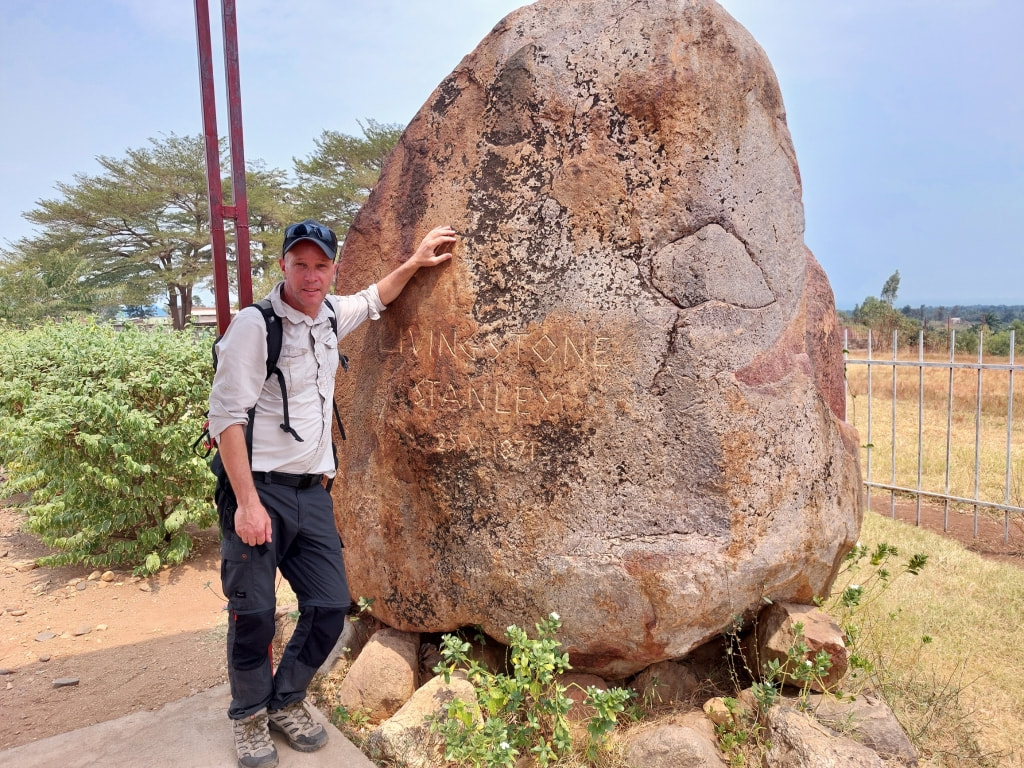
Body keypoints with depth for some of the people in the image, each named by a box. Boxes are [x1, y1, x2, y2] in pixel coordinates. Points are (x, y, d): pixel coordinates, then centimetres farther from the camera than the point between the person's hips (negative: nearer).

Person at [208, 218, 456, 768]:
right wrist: (247, 502, -19)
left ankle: (287, 701, 29)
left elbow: (374, 300, 32)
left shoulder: (330, 315, 9)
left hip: (313, 492, 6)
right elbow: (226, 415, -14)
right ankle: (249, 714, 27)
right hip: (258, 491, -6)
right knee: (254, 615, 0)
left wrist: (414, 262, 24)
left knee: (329, 608, 5)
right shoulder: (255, 324, -11)